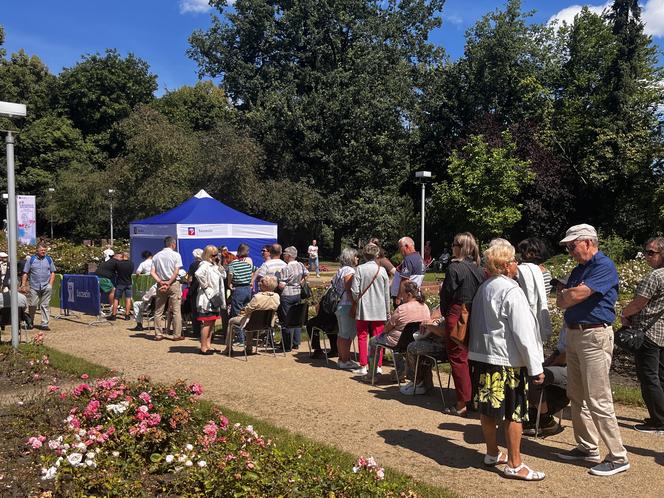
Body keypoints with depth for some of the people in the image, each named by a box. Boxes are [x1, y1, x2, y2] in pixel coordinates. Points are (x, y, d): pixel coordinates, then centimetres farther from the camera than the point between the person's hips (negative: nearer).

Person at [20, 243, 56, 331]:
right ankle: (30, 323, 22)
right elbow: (25, 273, 4)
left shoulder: (49, 259, 9)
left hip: (46, 287, 1)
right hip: (34, 287, -1)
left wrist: (50, 284, 0)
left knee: (45, 305, 0)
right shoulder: (31, 259, 4)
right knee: (32, 305, 4)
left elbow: (53, 272, 11)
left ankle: (44, 324, 4)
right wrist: (23, 285, -2)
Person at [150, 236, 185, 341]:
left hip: (160, 284, 4)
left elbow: (152, 272, 0)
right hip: (173, 284, -4)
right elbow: (176, 272, -13)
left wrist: (161, 282, -8)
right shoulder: (176, 255, -3)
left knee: (158, 311, 10)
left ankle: (158, 334, 10)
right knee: (176, 310, 1)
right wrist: (168, 284, -11)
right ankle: (177, 335, 1)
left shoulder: (156, 256, 9)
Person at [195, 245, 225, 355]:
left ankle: (208, 345, 22)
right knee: (206, 323, -6)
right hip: (207, 298, -9)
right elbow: (198, 274, -36)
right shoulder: (204, 265, -13)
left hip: (214, 298, 9)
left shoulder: (214, 266, 17)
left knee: (212, 322, 13)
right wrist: (205, 285, -22)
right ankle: (203, 347, 0)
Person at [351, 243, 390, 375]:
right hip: (379, 310, 2)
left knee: (362, 337, 8)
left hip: (363, 310, -1)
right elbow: (387, 293, 3)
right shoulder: (382, 270, -2)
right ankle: (378, 366, 11)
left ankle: (363, 366, 9)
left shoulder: (359, 269, -8)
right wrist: (387, 310, 13)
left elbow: (354, 290, -10)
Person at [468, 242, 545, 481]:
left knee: (488, 407, 15)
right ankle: (514, 464, 12)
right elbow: (523, 333, -17)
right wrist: (535, 367, -12)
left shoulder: (483, 288, 8)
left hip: (483, 355, 8)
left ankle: (492, 453, 31)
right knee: (515, 412, 3)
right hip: (508, 359, -8)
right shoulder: (511, 291, -16)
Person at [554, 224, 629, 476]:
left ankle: (618, 457, 2)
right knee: (577, 397, 14)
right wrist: (569, 295, -11)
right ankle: (587, 448, 25)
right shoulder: (578, 269, 17)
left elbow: (576, 295, -22)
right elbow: (561, 301, 10)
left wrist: (565, 293, -2)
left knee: (598, 400, -7)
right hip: (574, 334, 10)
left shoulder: (604, 266, -12)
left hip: (595, 335, -10)